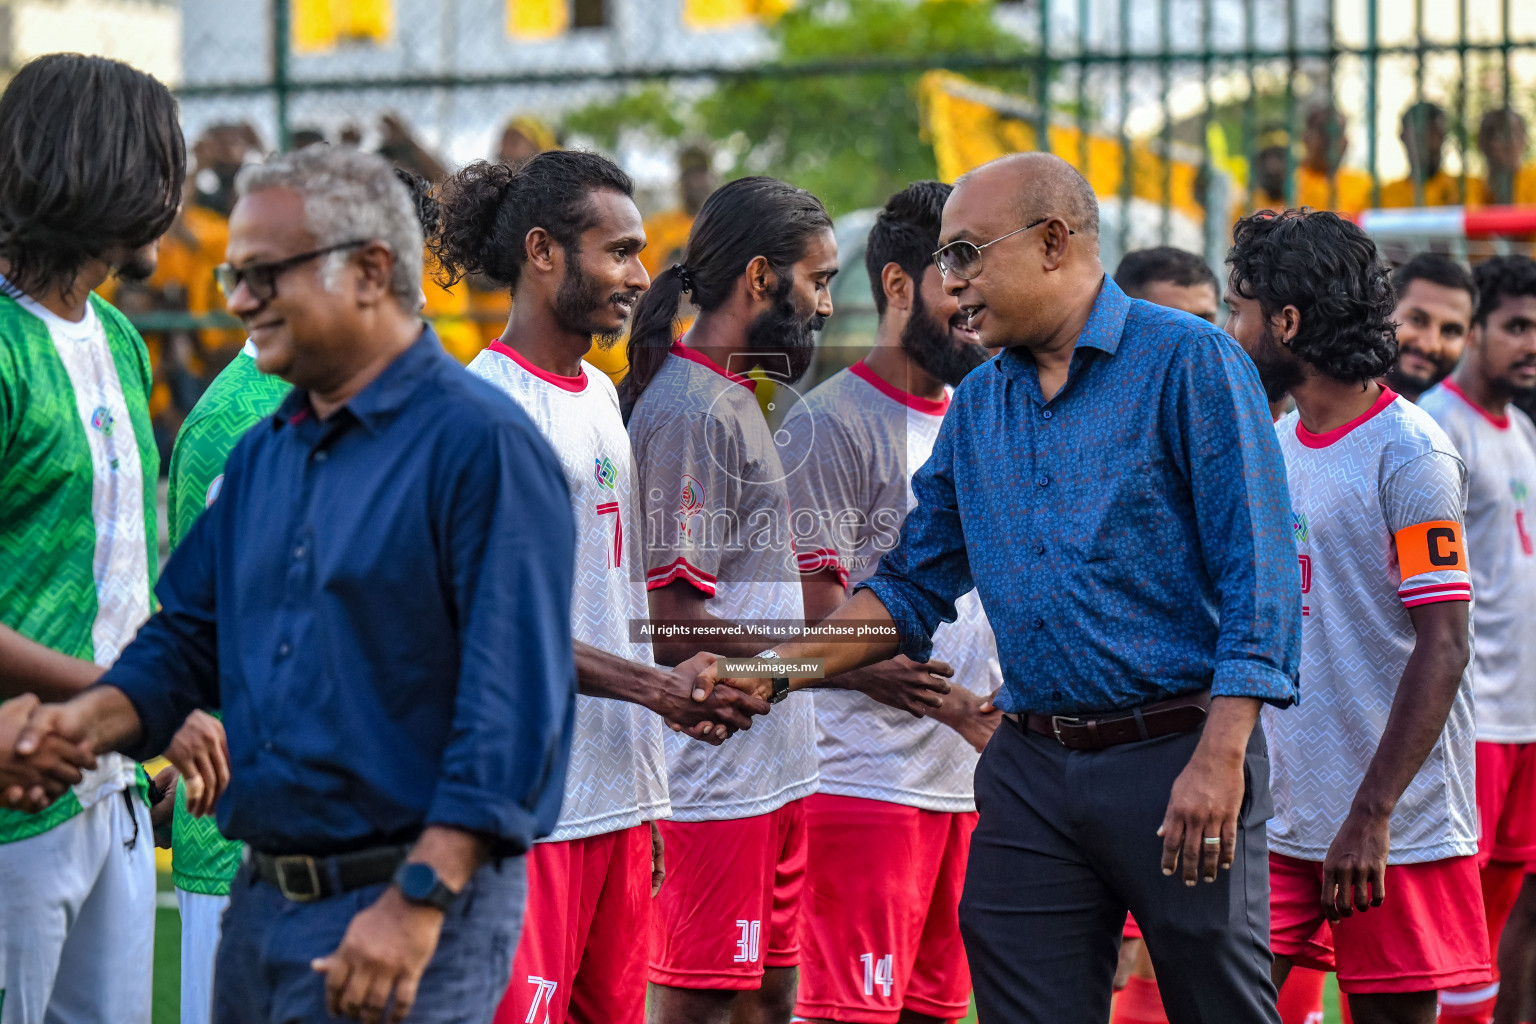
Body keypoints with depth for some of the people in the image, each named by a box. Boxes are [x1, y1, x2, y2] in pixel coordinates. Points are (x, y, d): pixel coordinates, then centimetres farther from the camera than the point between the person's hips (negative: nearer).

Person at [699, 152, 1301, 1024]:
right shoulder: (977, 406, 14)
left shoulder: (1190, 362, -5)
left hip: (1177, 757, -6)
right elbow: (912, 590, 19)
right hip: (1030, 772, 6)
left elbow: (1257, 575, -11)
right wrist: (776, 670, 5)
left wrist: (1219, 759, -19)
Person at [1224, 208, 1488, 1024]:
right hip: (1276, 825, 6)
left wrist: (1372, 817, -20)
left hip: (1396, 833, -6)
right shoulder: (1271, 450, 13)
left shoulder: (1407, 453, -10)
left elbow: (1443, 649, -15)